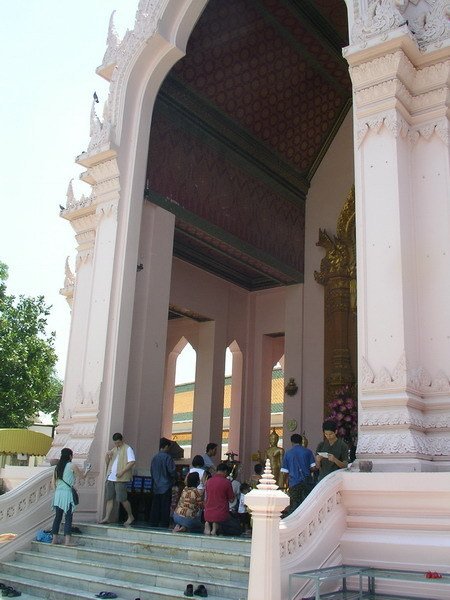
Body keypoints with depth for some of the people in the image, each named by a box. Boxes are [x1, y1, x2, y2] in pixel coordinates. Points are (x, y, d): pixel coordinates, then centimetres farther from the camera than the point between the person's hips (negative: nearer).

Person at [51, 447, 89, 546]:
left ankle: (55, 538, 15)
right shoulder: (72, 466, -8)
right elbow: (83, 476, 2)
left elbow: (54, 481, 12)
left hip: (58, 493, 6)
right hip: (67, 493, -6)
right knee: (68, 517, -1)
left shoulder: (58, 466, 9)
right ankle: (67, 540, -3)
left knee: (58, 516, 12)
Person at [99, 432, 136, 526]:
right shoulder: (114, 449, 20)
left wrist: (122, 471, -20)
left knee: (122, 499, -6)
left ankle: (130, 516, 9)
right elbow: (107, 462, 22)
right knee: (109, 498, 6)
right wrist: (107, 455, 1)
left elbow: (132, 462, -13)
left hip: (120, 479, -7)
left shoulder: (127, 449, -4)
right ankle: (106, 518, 9)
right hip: (111, 477, 7)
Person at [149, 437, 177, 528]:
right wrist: (175, 477, 5)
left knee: (155, 507, 10)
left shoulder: (154, 457, 7)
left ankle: (153, 525, 13)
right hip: (166, 487, -6)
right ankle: (163, 526, -1)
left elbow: (151, 471, 15)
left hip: (156, 487, 6)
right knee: (165, 509, -1)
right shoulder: (167, 457, -12)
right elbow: (172, 471, -14)